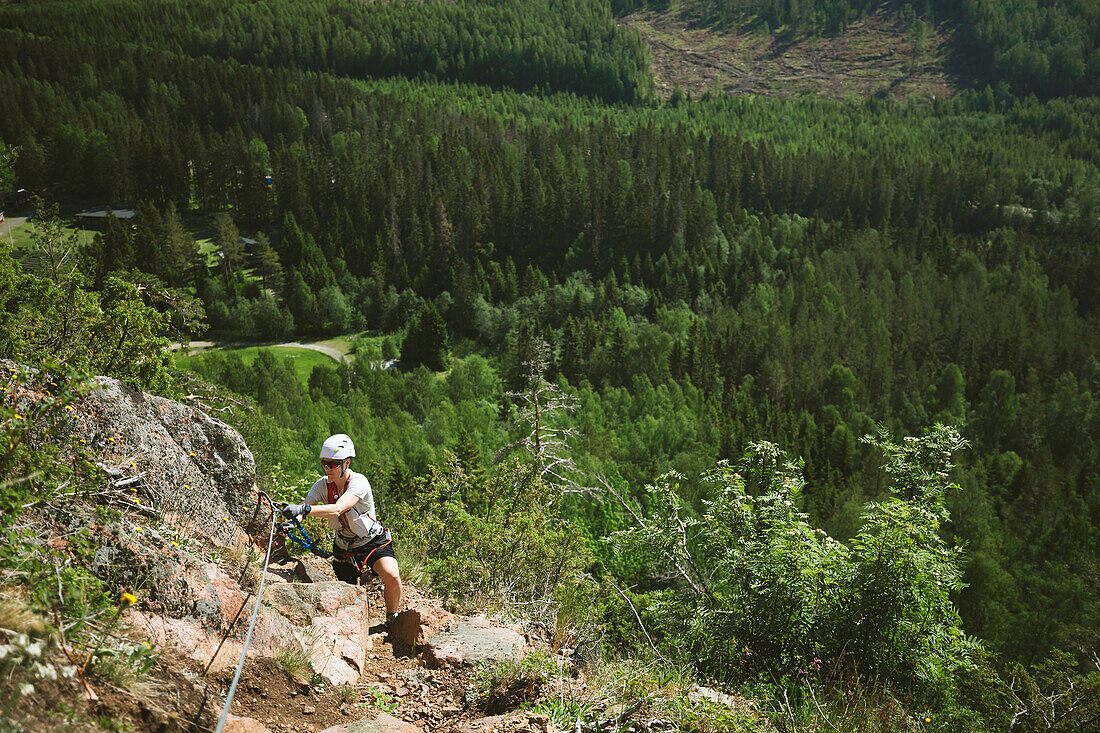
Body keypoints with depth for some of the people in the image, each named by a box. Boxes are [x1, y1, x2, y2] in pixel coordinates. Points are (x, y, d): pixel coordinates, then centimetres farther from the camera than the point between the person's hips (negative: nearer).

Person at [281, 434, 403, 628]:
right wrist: (290, 518, -44)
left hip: (374, 542, -4)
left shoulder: (358, 482, -28)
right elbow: (304, 506, -22)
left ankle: (391, 620, 0)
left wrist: (303, 509, -55)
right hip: (344, 547, 4)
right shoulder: (323, 484, -11)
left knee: (392, 577, -28)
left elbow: (336, 510, -42)